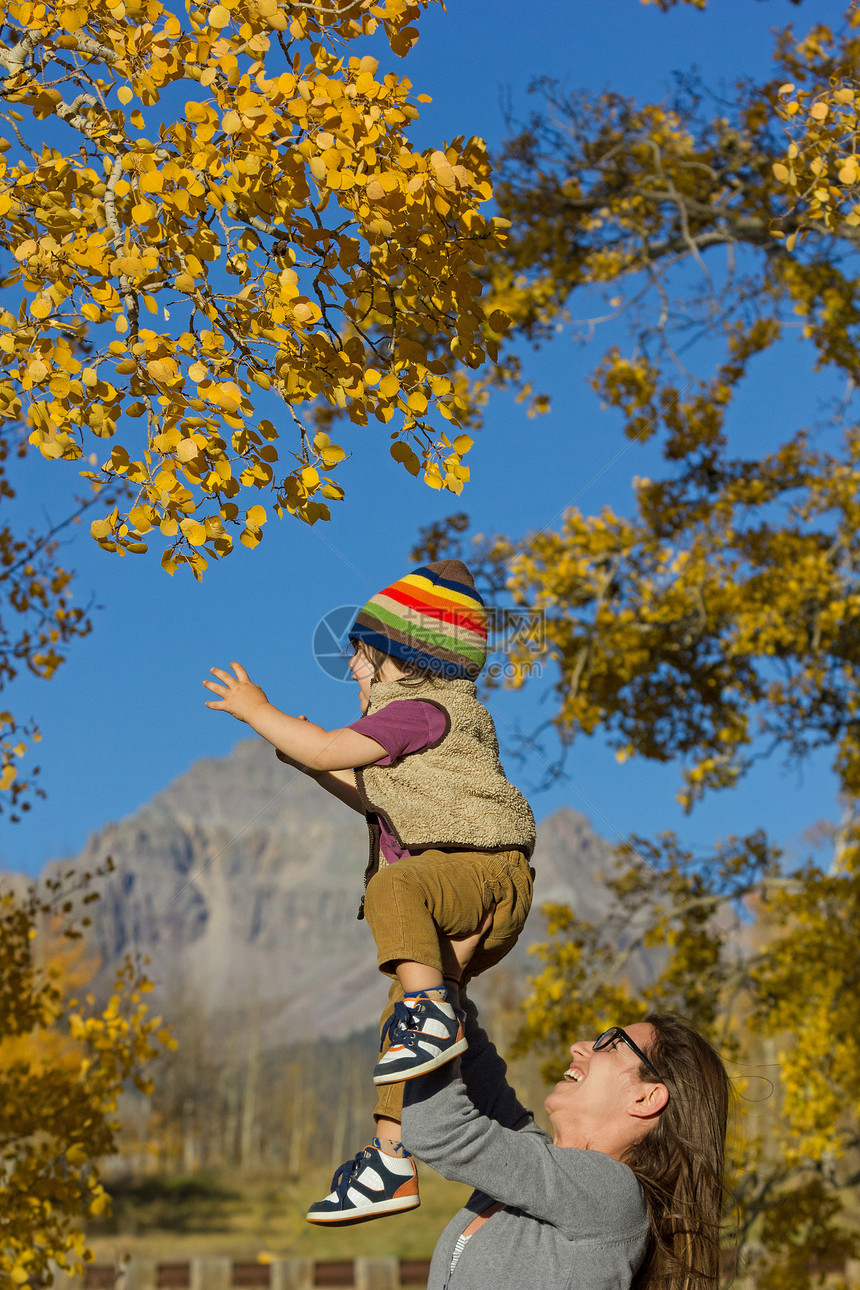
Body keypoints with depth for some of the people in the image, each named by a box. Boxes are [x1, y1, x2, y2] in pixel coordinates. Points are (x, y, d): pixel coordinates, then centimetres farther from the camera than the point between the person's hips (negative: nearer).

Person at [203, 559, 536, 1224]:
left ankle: (433, 1014, -47)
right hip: (445, 888, 10)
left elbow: (328, 751, -14)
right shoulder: (426, 714, 24)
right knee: (400, 1027, 7)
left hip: (483, 869, -10)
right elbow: (375, 799, 34)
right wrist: (302, 754, 28)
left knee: (393, 889, -38)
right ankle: (391, 1160, 10)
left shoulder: (421, 709, -9)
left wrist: (256, 710, -1)